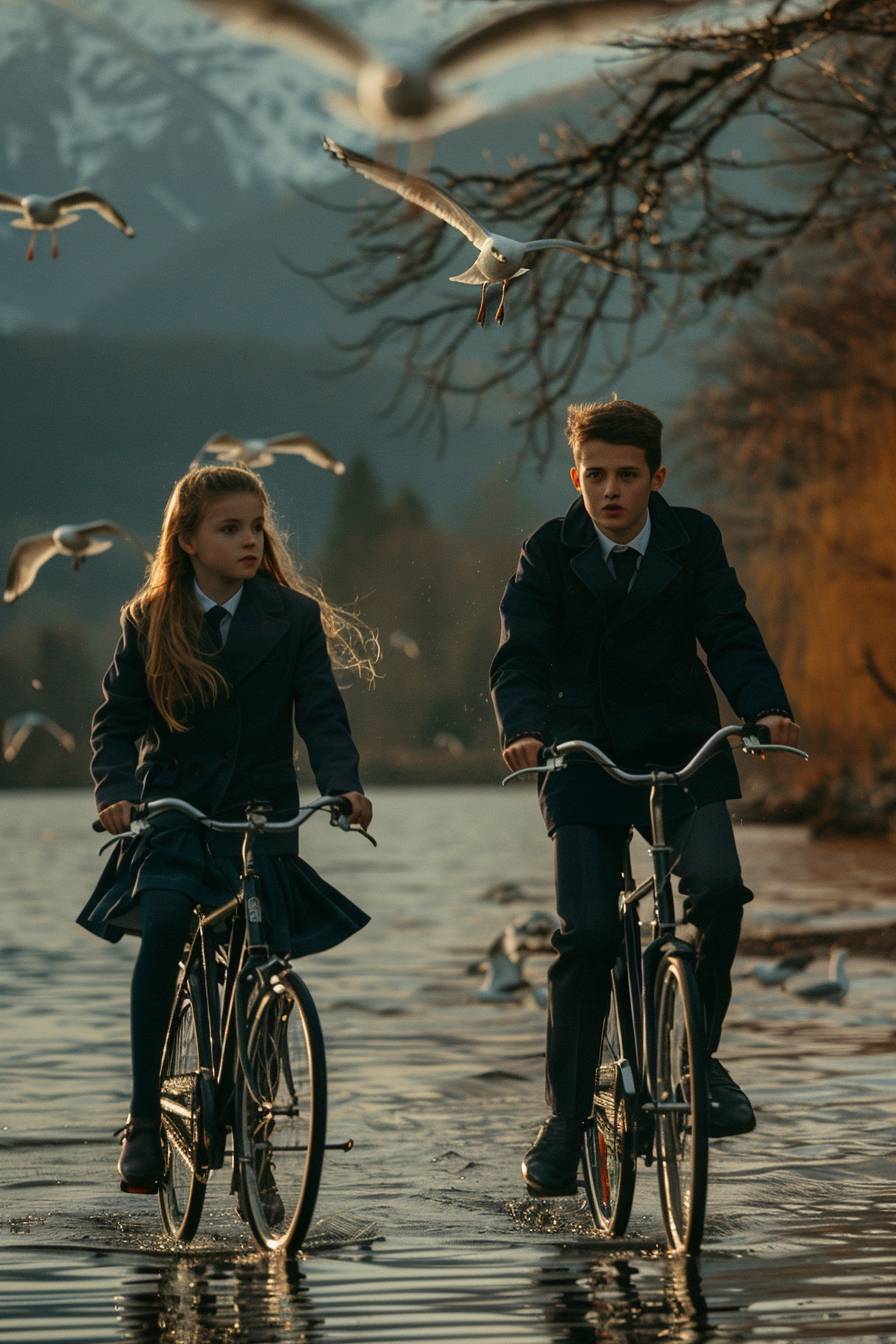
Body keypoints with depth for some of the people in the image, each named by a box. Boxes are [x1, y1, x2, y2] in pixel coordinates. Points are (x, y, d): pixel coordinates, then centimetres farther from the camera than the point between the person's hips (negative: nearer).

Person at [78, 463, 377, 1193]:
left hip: (263, 813, 1)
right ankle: (144, 1119, -19)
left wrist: (344, 783, -23)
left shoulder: (294, 617, 1)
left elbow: (321, 712, -5)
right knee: (163, 926, -24)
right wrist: (117, 791, -16)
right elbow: (118, 719, 2)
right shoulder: (149, 622, 3)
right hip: (174, 810, -1)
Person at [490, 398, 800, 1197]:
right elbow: (520, 657, -13)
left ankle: (701, 1050, -3)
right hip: (586, 761, -1)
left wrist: (768, 709, -27)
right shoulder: (550, 554, -4)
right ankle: (565, 1120, 2)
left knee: (718, 885, -25)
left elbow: (731, 636, -7)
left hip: (684, 751, 1)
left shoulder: (693, 540, -2)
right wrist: (524, 729, -33)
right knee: (586, 935, -10)